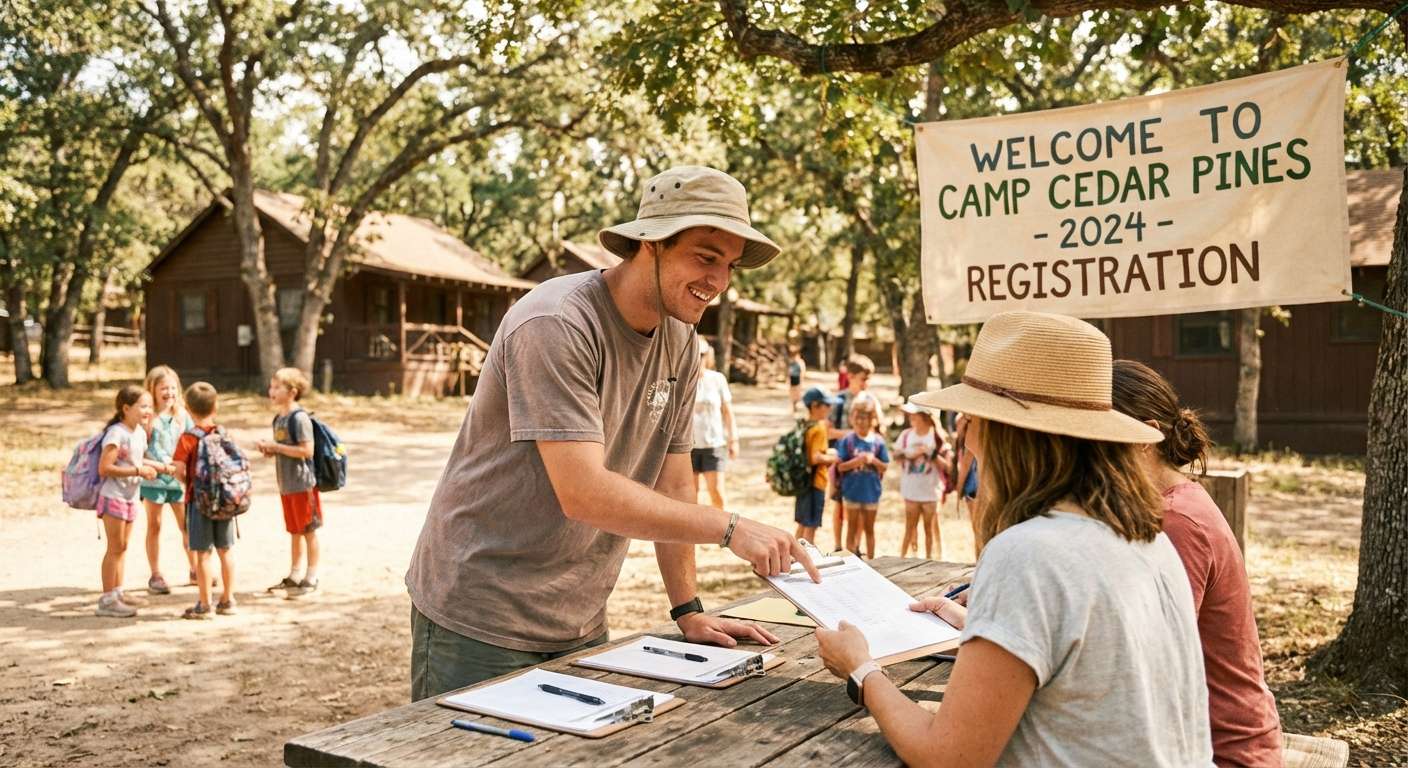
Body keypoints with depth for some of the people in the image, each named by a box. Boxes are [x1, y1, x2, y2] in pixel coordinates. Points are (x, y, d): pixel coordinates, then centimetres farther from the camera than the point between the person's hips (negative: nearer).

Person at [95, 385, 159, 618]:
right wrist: (138, 471, -24)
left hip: (129, 496, 9)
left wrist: (148, 466, 3)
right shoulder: (116, 433, -19)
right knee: (115, 547, -5)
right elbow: (104, 468, -24)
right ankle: (107, 600, 2)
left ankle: (118, 593, 27)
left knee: (122, 547, 16)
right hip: (113, 496, -9)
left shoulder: (140, 432, 7)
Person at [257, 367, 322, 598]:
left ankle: (311, 579, 9)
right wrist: (270, 449, 2)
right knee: (294, 531, 16)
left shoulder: (299, 418, -16)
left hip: (302, 484, -9)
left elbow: (306, 450, -22)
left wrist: (276, 447, -19)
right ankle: (294, 576, 26)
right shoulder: (278, 419, 12)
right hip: (286, 485, 9)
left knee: (308, 531, 1)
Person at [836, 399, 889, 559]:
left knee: (869, 528, 15)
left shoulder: (878, 440, -4)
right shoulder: (848, 440, -8)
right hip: (852, 490, -1)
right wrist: (857, 461, -22)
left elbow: (885, 467, 1)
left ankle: (871, 560, 26)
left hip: (871, 490, 1)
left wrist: (873, 460, -17)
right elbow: (840, 466, -8)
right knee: (852, 528, 10)